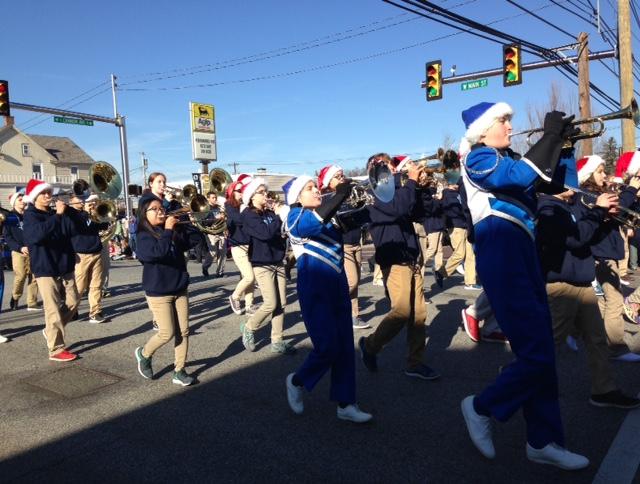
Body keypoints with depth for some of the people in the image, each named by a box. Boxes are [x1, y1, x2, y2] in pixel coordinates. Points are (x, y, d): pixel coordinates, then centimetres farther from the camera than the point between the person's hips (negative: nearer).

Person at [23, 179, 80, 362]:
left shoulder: (55, 214, 11)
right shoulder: (30, 215, -6)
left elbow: (73, 231, -1)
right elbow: (38, 234, -28)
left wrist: (67, 213, -13)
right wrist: (57, 215, -30)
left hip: (65, 266, 6)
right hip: (45, 268, -6)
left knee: (73, 302, 10)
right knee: (53, 309, -4)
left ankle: (51, 330, 31)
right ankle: (56, 350, 4)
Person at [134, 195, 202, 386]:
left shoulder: (176, 231, 6)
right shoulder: (144, 235, -11)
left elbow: (196, 239, 1)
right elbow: (158, 252, -29)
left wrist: (182, 224, -8)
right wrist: (168, 230, -23)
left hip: (180, 289, 5)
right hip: (158, 292, -5)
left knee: (183, 331, 5)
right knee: (167, 333, -3)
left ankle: (179, 371, 16)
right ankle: (144, 353, 27)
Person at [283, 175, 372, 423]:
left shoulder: (326, 214, 13)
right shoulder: (296, 217, -9)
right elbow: (316, 221, -28)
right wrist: (340, 195, -29)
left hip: (337, 286, 7)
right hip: (314, 289, -7)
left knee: (345, 346, 7)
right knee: (328, 346, -6)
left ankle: (345, 404, 18)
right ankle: (297, 381, 22)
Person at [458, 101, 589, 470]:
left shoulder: (508, 158, 20)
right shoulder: (478, 159, -5)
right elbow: (521, 176, -22)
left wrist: (562, 142, 8)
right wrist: (551, 137, -11)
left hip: (522, 253, 9)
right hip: (502, 257, -9)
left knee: (540, 352, 9)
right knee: (537, 354, -9)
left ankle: (544, 441, 19)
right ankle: (482, 407, 11)